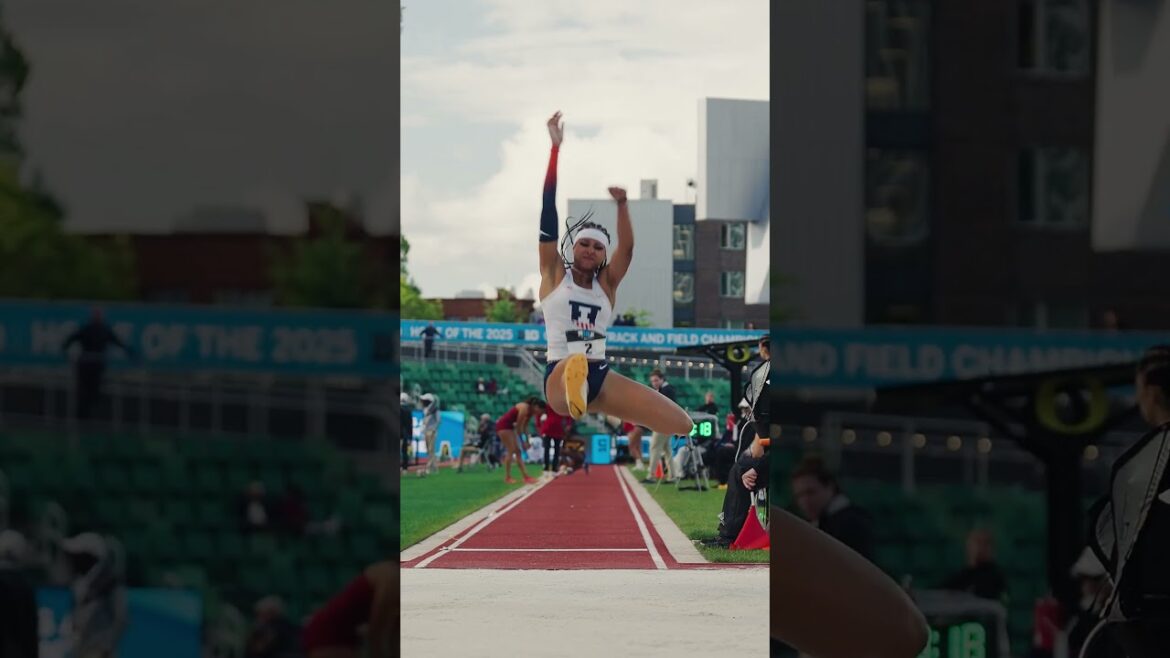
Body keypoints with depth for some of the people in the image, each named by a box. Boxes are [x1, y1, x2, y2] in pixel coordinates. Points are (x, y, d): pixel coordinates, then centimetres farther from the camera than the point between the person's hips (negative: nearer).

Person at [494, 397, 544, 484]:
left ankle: (525, 476, 3)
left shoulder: (530, 411, 3)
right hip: (503, 426, -9)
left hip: (510, 426, 9)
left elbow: (525, 427, 9)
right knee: (511, 451, -10)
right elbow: (518, 426, -20)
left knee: (517, 451, 5)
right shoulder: (524, 408, -24)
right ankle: (507, 477, -6)